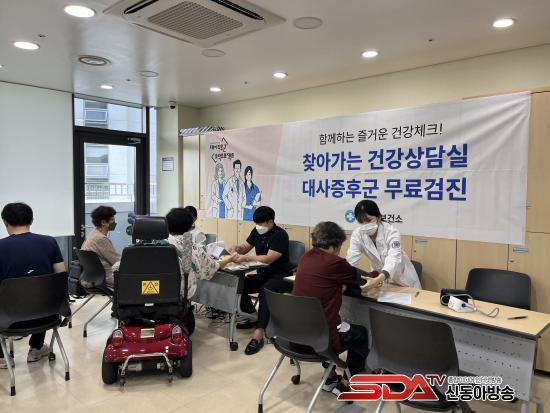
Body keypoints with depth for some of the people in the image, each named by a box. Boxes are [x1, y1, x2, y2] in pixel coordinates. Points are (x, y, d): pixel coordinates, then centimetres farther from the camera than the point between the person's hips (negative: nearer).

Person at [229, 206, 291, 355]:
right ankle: (254, 318, 8)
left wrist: (245, 258, -33)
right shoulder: (257, 231, 6)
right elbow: (245, 247, 17)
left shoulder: (280, 235, -18)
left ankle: (258, 335, -41)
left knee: (265, 292, -37)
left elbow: (268, 259, -28)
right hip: (262, 274, 8)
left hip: (280, 277, -8)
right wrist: (236, 248, -7)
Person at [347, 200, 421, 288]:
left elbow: (394, 259, -38)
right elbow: (350, 260, -18)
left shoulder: (391, 232, -26)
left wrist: (378, 279, -56)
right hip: (379, 276, 3)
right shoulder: (357, 234, -15)